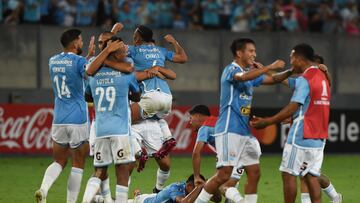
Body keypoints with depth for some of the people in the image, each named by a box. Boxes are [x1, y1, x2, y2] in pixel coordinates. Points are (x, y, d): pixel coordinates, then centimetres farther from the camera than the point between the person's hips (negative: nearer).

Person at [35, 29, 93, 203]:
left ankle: (43, 189, -12)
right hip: (78, 119, -5)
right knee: (78, 165, 5)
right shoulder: (79, 61, -10)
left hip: (58, 120, 5)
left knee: (59, 161, 13)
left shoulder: (52, 61, 10)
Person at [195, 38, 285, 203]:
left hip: (245, 132, 9)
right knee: (224, 175, -12)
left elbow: (273, 79, 24)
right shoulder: (231, 69, -10)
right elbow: (244, 77, -32)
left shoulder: (250, 72, 17)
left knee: (254, 173, 4)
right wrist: (270, 67, -32)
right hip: (229, 130, -9)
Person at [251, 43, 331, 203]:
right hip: (318, 138, 8)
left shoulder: (304, 80, -13)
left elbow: (292, 109, -18)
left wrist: (266, 122, -14)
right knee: (311, 176, 7)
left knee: (288, 174, 0)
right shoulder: (322, 78, 15)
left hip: (301, 136, -8)